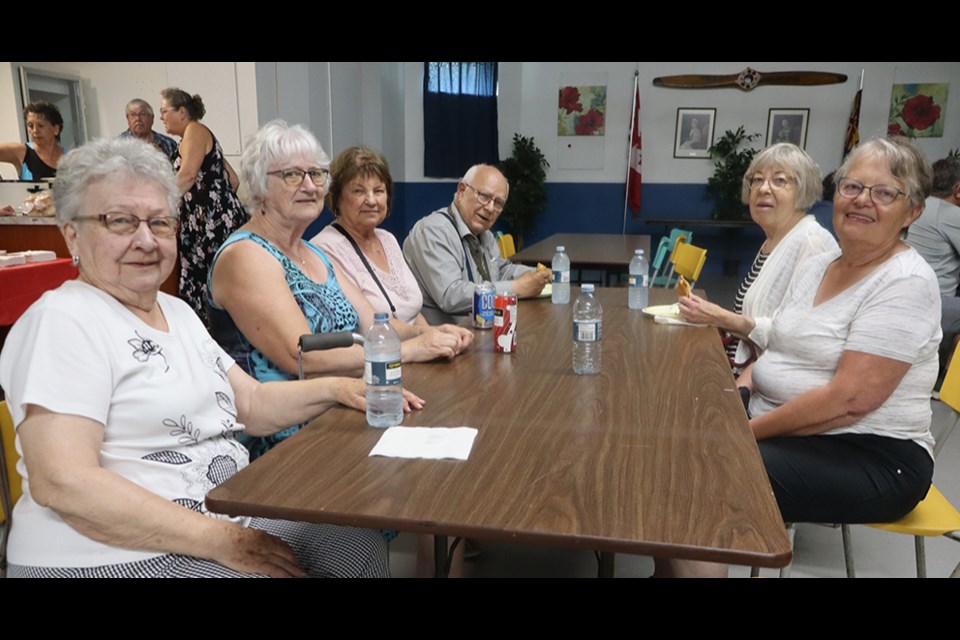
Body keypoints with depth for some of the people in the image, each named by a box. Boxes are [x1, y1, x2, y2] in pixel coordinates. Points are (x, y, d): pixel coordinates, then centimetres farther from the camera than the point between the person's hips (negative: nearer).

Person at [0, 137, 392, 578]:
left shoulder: (177, 312, 11)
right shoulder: (62, 320, -14)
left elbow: (251, 403, 12)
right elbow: (61, 482, -23)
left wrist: (336, 388, -5)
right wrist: (220, 541, -24)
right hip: (123, 556, -8)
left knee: (361, 546, 3)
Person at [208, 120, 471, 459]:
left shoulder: (316, 254, 15)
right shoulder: (245, 256, -12)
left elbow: (371, 324, 10)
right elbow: (303, 357, -22)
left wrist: (427, 332, -9)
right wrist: (411, 349, -20)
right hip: (282, 439, -8)